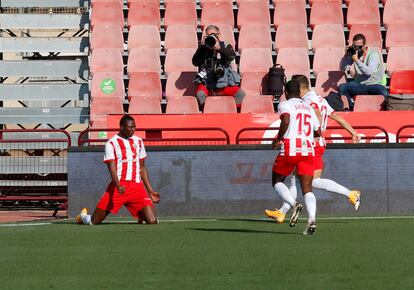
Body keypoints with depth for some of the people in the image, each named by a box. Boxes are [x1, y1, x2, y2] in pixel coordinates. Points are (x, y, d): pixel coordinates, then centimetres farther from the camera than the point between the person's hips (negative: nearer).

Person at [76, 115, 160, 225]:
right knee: (94, 222, -4)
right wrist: (118, 186, -30)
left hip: (137, 187, 3)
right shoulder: (111, 143, -2)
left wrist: (150, 191, 18)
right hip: (118, 186, -3)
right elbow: (112, 167, -13)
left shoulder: (138, 141, 14)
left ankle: (142, 216, 24)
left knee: (152, 221, -13)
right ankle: (83, 216, 34)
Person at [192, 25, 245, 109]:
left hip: (225, 86, 1)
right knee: (200, 94, -33)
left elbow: (232, 56, -10)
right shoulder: (203, 49, 11)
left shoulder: (225, 46, 12)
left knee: (241, 94, -23)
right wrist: (201, 46, -10)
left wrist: (219, 48, -26)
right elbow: (195, 62, -2)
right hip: (206, 84, -1)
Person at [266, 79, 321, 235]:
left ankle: (294, 204, -9)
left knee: (277, 181, 16)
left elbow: (286, 121, -18)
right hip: (308, 152, 4)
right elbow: (318, 132, 19)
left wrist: (278, 139, -6)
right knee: (307, 189, 2)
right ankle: (312, 219, -22)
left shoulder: (284, 105, 3)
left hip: (290, 150, -4)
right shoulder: (309, 108, 19)